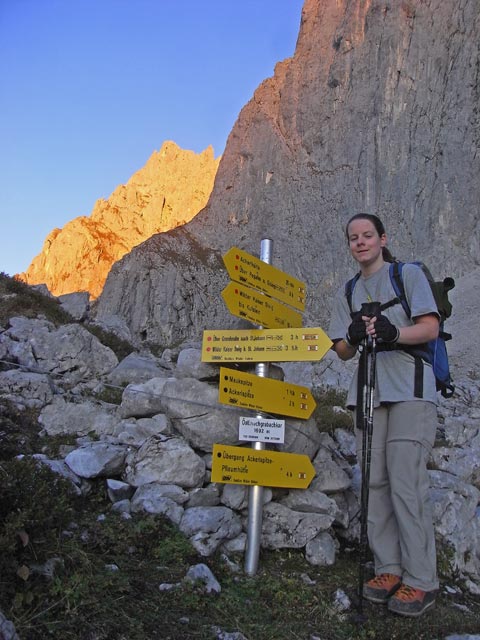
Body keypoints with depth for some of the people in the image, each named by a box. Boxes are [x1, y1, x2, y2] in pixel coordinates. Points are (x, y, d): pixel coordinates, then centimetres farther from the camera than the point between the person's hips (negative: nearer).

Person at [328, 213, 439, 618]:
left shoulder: (409, 274, 4)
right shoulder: (348, 293, 18)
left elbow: (430, 328, -5)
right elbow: (342, 352, 13)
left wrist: (393, 333, -24)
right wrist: (354, 338, -10)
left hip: (411, 390, -5)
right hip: (368, 392, 6)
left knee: (407, 483, -10)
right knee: (375, 482, 4)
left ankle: (421, 580, -2)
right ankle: (389, 568, 14)